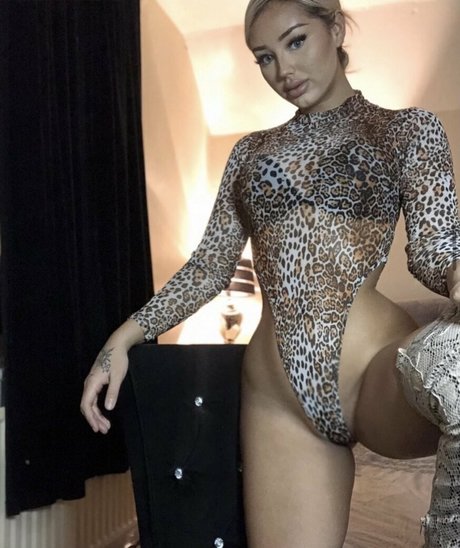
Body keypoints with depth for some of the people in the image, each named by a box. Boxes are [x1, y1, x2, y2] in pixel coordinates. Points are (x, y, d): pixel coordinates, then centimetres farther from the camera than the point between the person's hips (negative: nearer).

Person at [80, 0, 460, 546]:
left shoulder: (407, 128, 11)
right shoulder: (250, 152, 19)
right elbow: (210, 266, 14)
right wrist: (124, 336, 2)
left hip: (379, 372, -2)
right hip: (277, 393, 3)